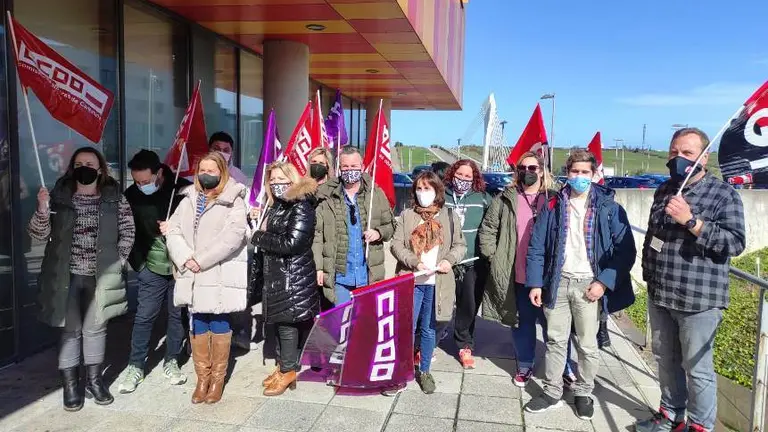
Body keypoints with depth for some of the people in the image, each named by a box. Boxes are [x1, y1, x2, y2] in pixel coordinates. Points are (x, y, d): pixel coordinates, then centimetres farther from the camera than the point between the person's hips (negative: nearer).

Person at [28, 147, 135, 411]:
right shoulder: (59, 196, -1)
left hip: (101, 276, 0)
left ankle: (94, 381, 23)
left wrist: (117, 260, -2)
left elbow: (128, 232, 4)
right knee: (70, 330, 5)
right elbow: (39, 235, -3)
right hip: (67, 275, 0)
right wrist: (43, 211, -20)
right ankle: (70, 385, 16)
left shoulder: (115, 198, -1)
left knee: (95, 328, 10)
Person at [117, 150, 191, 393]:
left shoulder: (183, 190, -9)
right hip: (152, 266, 1)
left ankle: (171, 362, 25)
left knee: (177, 315, 9)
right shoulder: (132, 195, -4)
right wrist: (137, 263, 2)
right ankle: (135, 366, 17)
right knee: (144, 316, 3)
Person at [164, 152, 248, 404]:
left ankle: (218, 379, 17)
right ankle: (202, 378, 23)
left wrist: (201, 260, -16)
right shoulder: (189, 200, 13)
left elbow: (233, 236, -17)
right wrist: (185, 259, -10)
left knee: (219, 324, 3)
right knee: (197, 325, 10)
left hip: (220, 276, -5)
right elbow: (173, 230, 6)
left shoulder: (233, 202, -4)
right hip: (193, 276, 5)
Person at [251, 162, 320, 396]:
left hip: (293, 277, -8)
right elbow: (267, 236, 18)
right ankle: (284, 365, 24)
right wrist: (257, 227, -1)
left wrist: (259, 237, -12)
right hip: (276, 275, 8)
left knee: (287, 321, -3)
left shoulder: (301, 208, -12)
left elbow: (291, 243, -21)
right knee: (279, 320, 13)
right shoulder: (275, 206, 14)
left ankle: (288, 370, 8)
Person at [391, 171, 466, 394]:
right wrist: (415, 262, -15)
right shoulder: (407, 215, 4)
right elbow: (396, 245, -1)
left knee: (429, 329, 12)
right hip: (411, 281, 0)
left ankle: (424, 371, 27)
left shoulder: (450, 216, 5)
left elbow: (460, 245, 8)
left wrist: (449, 259, -12)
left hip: (436, 282, 1)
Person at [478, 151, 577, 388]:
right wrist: (493, 256, -2)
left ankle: (564, 367, 25)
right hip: (517, 275, 1)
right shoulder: (505, 199, 4)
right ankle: (525, 366, 29)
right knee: (522, 322, 14)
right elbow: (487, 229, 5)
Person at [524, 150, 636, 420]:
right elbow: (537, 247, 3)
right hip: (557, 281, 2)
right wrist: (535, 283, -4)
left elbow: (625, 250, -5)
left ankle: (584, 394, 27)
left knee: (587, 345, 9)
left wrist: (604, 282, -13)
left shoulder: (609, 207, -1)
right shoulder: (553, 206, 5)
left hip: (589, 283, -2)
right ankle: (552, 392, 23)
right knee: (555, 340, 11)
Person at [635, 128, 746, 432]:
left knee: (697, 368, 4)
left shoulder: (723, 194, -8)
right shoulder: (664, 190, 10)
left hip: (698, 299, -6)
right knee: (665, 359, 18)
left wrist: (691, 221, -26)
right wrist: (649, 274, 18)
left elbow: (736, 243, -18)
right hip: (659, 295, 6)